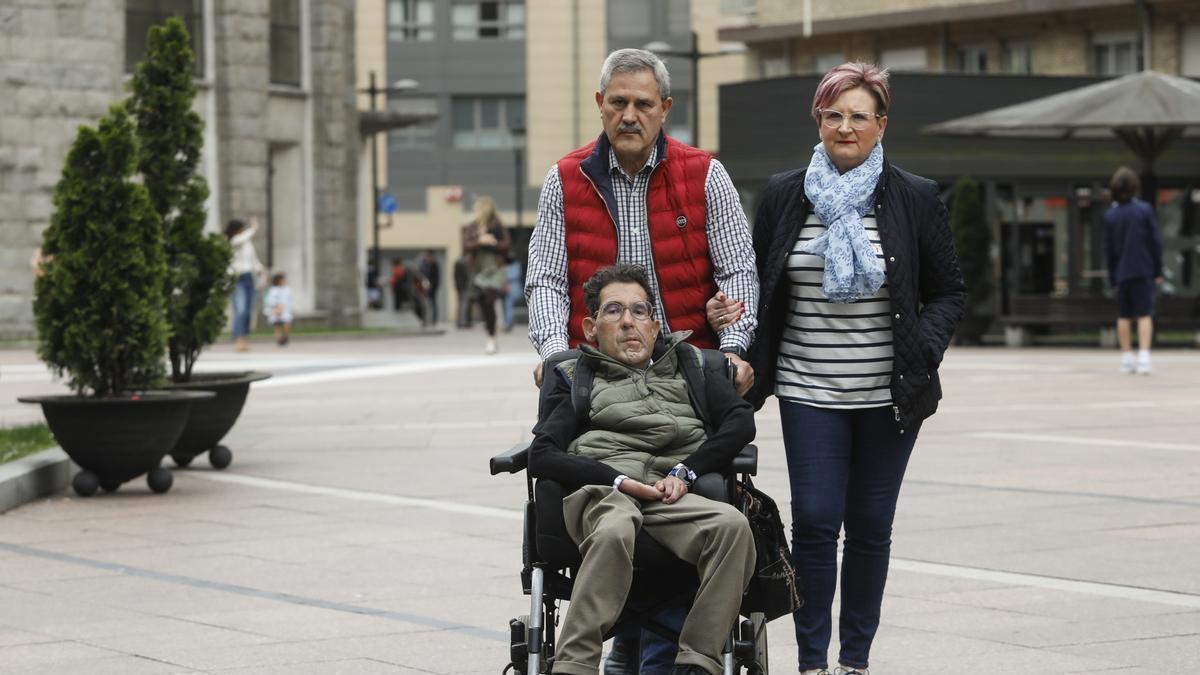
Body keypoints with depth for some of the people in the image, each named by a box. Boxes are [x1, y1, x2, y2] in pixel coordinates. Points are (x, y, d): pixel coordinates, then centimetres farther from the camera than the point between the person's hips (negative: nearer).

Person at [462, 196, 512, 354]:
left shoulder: (497, 227, -2)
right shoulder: (470, 228, 5)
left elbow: (507, 244, -2)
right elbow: (466, 246, -4)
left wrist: (492, 243, -17)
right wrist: (479, 241, -19)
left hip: (494, 269, -3)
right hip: (478, 269, 4)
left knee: (489, 302, -14)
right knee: (483, 304, 4)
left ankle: (492, 338, -6)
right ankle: (491, 336, 16)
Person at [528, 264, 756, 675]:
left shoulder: (685, 362, 31)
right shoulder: (577, 378, 25)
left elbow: (741, 421, 15)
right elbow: (542, 456, 8)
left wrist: (686, 471, -1)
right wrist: (618, 480, -7)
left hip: (675, 499, 2)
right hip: (602, 493, -2)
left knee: (732, 525, -32)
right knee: (614, 531, -39)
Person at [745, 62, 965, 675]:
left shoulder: (914, 198, 2)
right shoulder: (783, 196, 5)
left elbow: (948, 292, 7)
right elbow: (755, 286, 12)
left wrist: (923, 354, -9)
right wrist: (751, 360, -1)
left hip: (887, 394, 0)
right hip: (808, 392, 0)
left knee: (870, 526, 6)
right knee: (815, 521, -6)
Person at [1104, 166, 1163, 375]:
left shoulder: (1110, 216, 1)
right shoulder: (1144, 210, -5)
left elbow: (1108, 249, 4)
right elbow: (1155, 242, -4)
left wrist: (1113, 277, 11)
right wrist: (1158, 271, 3)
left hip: (1122, 272, 2)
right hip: (1144, 270, -2)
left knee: (1124, 316, 11)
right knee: (1145, 315, -2)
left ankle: (1127, 358, 11)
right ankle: (1144, 357, -14)